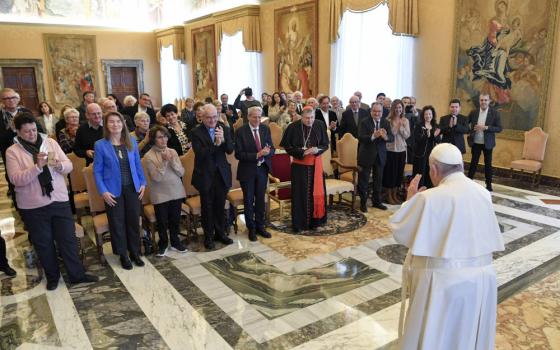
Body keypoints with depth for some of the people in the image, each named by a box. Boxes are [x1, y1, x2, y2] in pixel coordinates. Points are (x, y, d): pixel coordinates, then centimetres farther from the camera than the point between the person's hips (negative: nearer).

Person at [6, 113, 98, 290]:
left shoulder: (50, 142, 4)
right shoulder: (12, 151, -4)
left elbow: (69, 166, 1)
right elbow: (16, 179, -15)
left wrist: (59, 165, -21)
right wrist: (37, 166, -27)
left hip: (59, 200, 2)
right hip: (33, 207, -2)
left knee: (68, 239, 8)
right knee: (43, 243, 12)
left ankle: (77, 274, 20)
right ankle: (52, 276, 30)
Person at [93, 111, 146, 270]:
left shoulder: (131, 142, 2)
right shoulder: (100, 145, -7)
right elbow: (97, 171, -6)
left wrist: (142, 182, 3)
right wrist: (103, 191, -13)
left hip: (132, 188, 3)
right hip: (113, 190, -3)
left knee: (134, 221, 11)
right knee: (117, 223, 8)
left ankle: (135, 253, 27)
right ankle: (123, 255, 23)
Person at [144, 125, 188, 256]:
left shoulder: (172, 151, 2)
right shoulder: (149, 156, -10)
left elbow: (181, 173, -3)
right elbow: (156, 178, -17)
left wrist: (172, 160, -16)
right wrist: (164, 161, -22)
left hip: (176, 192, 3)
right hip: (160, 195, -3)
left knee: (175, 219, 15)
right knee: (162, 222, 10)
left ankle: (175, 241, 34)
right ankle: (163, 244, 30)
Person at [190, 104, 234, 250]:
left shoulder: (222, 128, 0)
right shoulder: (196, 132, -10)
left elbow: (230, 150, -5)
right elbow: (200, 153, -20)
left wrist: (223, 140, -23)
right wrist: (215, 144, -30)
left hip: (222, 174, 3)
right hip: (205, 176, -3)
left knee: (220, 205, 15)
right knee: (207, 207, 10)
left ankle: (220, 233, 32)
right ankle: (208, 236, 25)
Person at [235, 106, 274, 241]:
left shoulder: (265, 129, 1)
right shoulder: (240, 131, -11)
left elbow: (272, 150, 1)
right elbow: (238, 154, -16)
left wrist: (267, 152, -23)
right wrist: (256, 155, -25)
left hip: (262, 169, 3)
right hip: (247, 170, -3)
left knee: (260, 199, 13)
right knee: (249, 200, 8)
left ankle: (260, 226, 28)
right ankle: (251, 228, 24)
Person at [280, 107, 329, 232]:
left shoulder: (320, 126, -3)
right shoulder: (293, 127, -10)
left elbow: (325, 144, 4)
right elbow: (287, 146, -5)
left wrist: (317, 150, -17)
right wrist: (302, 152, -17)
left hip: (315, 164, 2)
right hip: (299, 165, -2)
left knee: (316, 192, 6)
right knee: (300, 193, 1)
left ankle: (315, 220, 20)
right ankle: (298, 222, 9)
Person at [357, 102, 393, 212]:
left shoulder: (386, 123, 3)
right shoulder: (364, 123, -9)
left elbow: (392, 138, -7)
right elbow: (360, 137, -21)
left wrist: (385, 137, -30)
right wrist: (373, 136, -37)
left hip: (380, 156, 4)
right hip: (366, 155, -4)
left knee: (378, 180, 15)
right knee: (363, 180, 5)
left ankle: (376, 201, 30)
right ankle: (363, 203, 18)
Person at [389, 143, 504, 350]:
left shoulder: (429, 199, -19)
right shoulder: (483, 193, 0)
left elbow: (399, 232, -8)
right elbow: (485, 236, 13)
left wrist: (410, 200, 4)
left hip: (443, 281, -5)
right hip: (481, 278, 6)